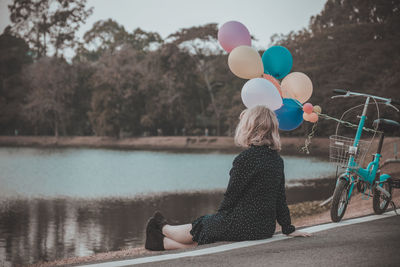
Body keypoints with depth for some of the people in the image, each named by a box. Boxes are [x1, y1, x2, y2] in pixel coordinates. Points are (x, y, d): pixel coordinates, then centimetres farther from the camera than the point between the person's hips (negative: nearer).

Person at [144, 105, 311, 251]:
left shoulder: (245, 159, -18)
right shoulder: (277, 159, 5)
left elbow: (231, 194, -12)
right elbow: (280, 198, 10)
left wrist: (219, 216, 6)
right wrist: (288, 229, 17)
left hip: (243, 226, -7)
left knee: (196, 229, 20)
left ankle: (164, 229, 43)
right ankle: (162, 242, 36)